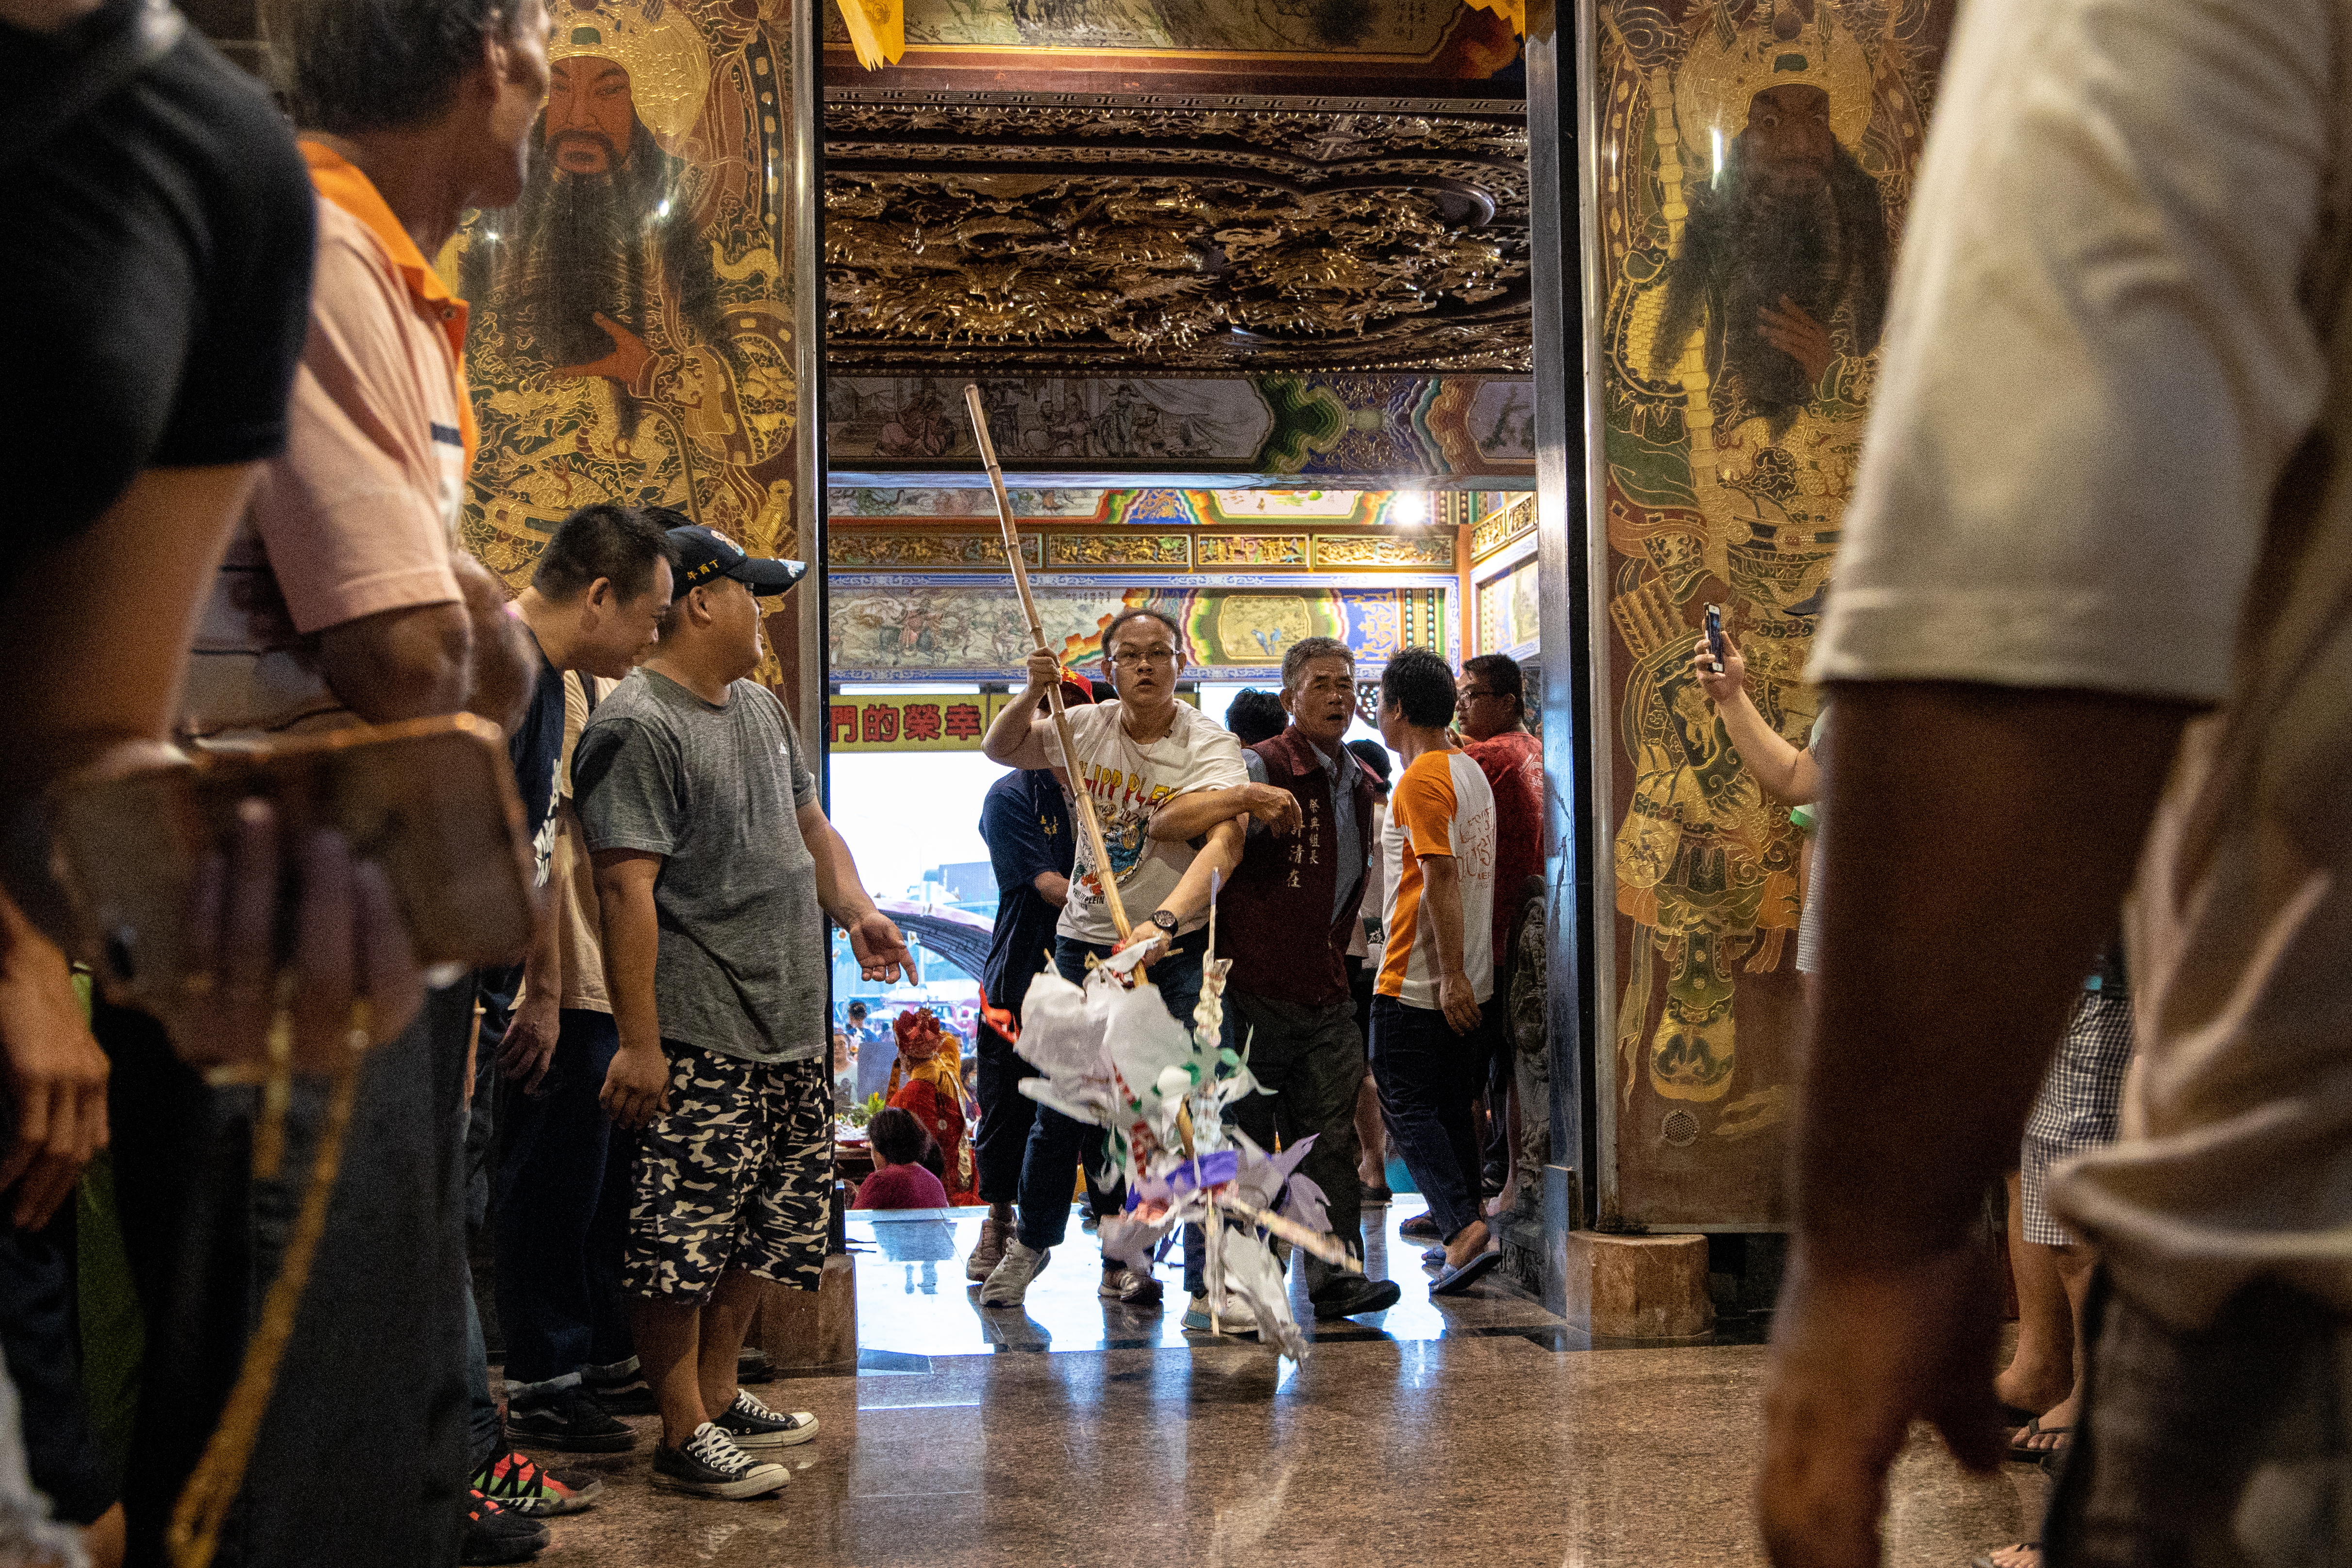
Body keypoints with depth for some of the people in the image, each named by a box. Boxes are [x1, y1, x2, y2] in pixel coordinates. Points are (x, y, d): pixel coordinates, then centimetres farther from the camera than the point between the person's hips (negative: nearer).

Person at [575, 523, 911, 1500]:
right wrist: (638, 1042, -22)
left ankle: (719, 1393, 28)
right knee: (685, 1230, -5)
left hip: (790, 1028, 10)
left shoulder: (762, 707, 16)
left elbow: (809, 823, 27)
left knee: (781, 1217, 15)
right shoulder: (636, 728, -14)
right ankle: (684, 1437, 5)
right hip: (697, 1040, -9)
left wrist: (854, 909, 7)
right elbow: (626, 889, -19)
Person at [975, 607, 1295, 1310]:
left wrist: (1164, 921, -48)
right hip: (1084, 942, 3)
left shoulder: (1210, 747, -16)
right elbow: (1000, 749, 8)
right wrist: (1031, 696, -15)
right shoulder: (1086, 727, 0)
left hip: (1171, 948, -3)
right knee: (1065, 1105, 6)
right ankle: (1032, 1241, 27)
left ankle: (1123, 1258, 17)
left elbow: (1223, 843, -31)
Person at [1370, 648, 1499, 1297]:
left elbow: (1442, 877, -21)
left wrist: (1451, 976, -22)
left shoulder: (1421, 779, -15)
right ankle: (1466, 1232, 16)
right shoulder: (1472, 772, 14)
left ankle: (1463, 1231, -12)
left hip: (1418, 980, -9)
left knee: (1407, 1105, -3)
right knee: (1452, 1109, 14)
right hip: (1467, 980, 9)